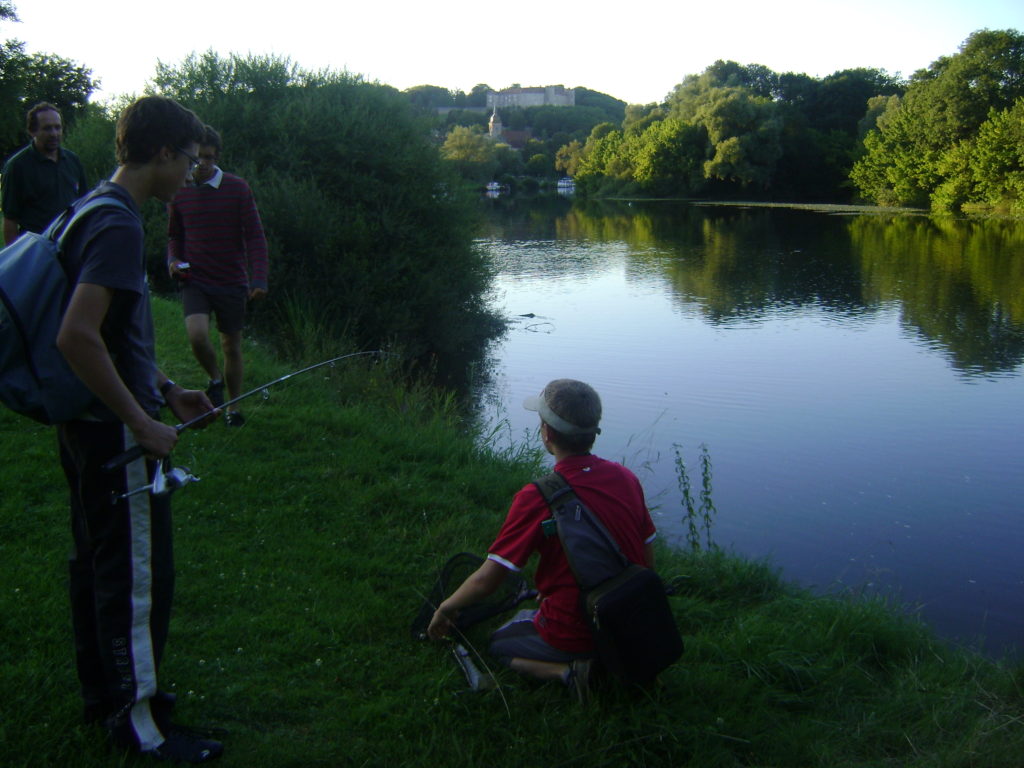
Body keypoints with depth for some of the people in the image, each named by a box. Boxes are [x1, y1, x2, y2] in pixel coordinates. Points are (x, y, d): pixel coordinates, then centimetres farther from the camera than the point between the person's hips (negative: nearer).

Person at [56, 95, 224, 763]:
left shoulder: (94, 210, 11)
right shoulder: (119, 225, -21)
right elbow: (77, 336, -30)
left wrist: (168, 389, 17)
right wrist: (142, 422, -23)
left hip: (87, 426, 10)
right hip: (114, 433, -10)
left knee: (99, 562, 19)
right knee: (138, 576, 2)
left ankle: (105, 692, 35)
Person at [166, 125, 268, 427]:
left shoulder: (237, 188, -5)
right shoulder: (180, 192, 3)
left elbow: (254, 235, -5)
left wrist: (258, 278, -15)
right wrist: (174, 260, -5)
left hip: (232, 281, -1)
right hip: (195, 280, 1)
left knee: (232, 346, 9)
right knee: (197, 335, -23)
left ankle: (233, 409, 27)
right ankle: (215, 380, 9)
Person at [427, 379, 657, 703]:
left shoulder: (538, 497, -22)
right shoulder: (626, 478, -5)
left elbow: (486, 580, -15)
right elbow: (648, 563, 6)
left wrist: (446, 608, 4)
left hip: (574, 636, -6)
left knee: (497, 643, 22)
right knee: (526, 616, 32)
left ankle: (567, 671, -4)